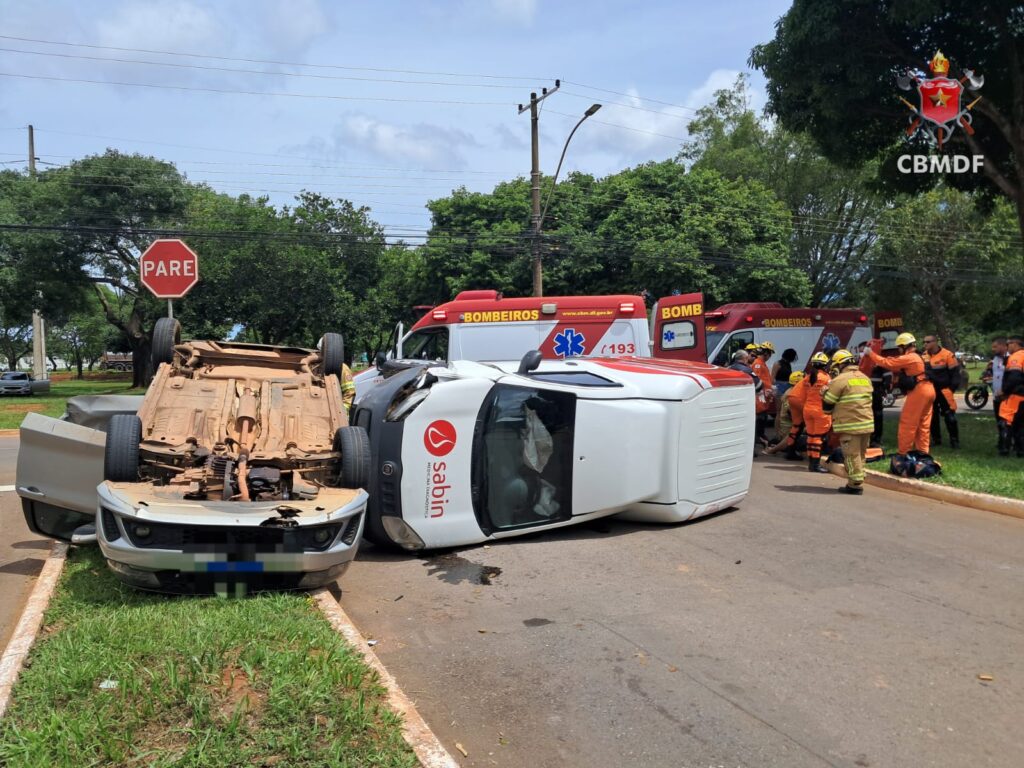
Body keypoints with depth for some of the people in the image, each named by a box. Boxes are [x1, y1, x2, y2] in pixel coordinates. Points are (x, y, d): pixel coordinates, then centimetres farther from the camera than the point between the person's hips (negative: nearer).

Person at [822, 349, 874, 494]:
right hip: (867, 424, 7)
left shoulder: (840, 380, -10)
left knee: (851, 455, -1)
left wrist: (826, 392, 14)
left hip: (849, 425, -7)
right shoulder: (865, 378, 14)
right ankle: (858, 482, 19)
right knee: (860, 455, 14)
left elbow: (827, 405, -7)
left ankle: (855, 485, 1)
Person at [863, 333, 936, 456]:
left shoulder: (908, 358, -12)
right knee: (923, 424, 13)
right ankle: (923, 452, 17)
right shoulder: (918, 357, 18)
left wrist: (871, 353, -3)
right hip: (927, 390, 10)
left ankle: (902, 453, 0)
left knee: (907, 424, -3)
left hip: (918, 391, -10)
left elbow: (887, 363, -12)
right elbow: (900, 369, 19)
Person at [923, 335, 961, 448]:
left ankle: (954, 440, 4)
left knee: (949, 416, -4)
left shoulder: (947, 355, -12)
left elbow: (955, 373, -7)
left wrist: (951, 389, -10)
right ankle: (936, 439, 21)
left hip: (943, 390, -5)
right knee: (932, 416, 10)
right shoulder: (924, 356, 4)